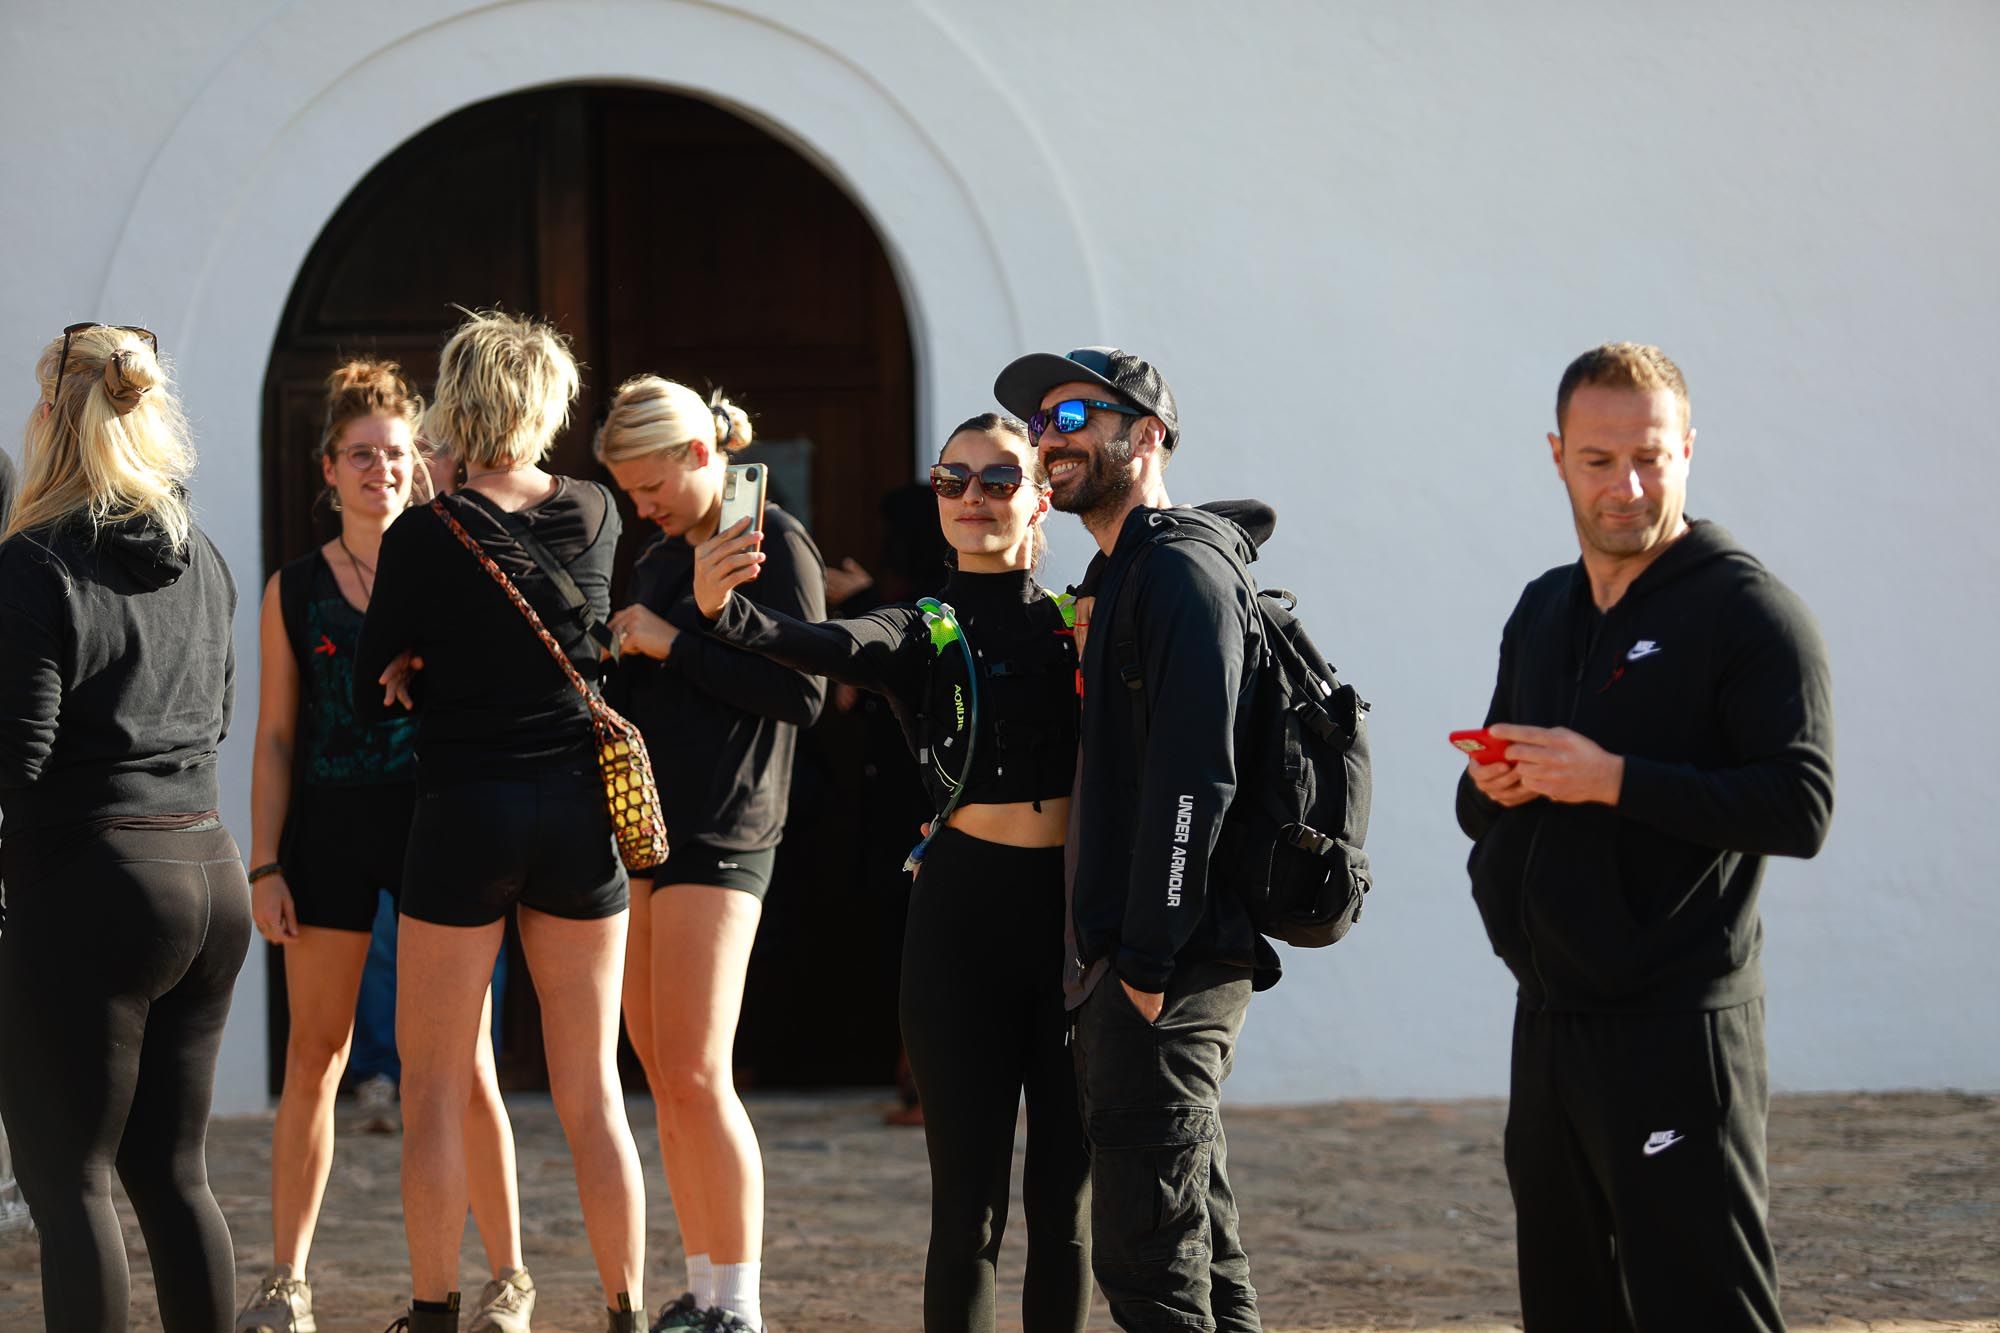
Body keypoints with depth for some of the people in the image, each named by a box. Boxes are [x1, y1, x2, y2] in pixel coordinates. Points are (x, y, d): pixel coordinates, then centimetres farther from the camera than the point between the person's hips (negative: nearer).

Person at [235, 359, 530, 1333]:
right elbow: (276, 738, 7)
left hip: (434, 815, -1)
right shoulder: (294, 589, 8)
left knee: (462, 1060, -2)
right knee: (313, 1053, 3)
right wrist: (264, 865, 1)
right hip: (329, 824, 1)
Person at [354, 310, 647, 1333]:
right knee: (591, 1091, 10)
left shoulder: (423, 536, -9)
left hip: (465, 815, -3)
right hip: (582, 810, 3)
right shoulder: (595, 516, 0)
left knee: (435, 1091, 6)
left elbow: (372, 698, -2)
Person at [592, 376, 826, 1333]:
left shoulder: (776, 543, -6)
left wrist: (670, 645, -13)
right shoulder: (658, 559, 17)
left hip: (720, 837, -8)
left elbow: (802, 693, -14)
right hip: (639, 824, 8)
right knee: (662, 1077, 7)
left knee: (697, 1076, -12)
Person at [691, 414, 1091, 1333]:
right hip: (964, 912, -1)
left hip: (1077, 913, 1)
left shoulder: (1084, 624, 11)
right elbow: (827, 649, -17)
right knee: (966, 1204, -3)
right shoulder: (921, 636, 5)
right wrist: (723, 611, -36)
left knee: (1064, 1203, 6)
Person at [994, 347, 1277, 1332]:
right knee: (1198, 1239, 15)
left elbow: (1193, 779, -21)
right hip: (1123, 957, 11)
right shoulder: (1117, 578, 20)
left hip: (1171, 963, -11)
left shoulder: (1182, 571, -12)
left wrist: (1149, 961, -23)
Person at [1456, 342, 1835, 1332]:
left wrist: (1614, 779, -21)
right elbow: (1483, 809, 22)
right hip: (1550, 1024, 8)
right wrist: (1490, 790, -2)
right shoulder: (1542, 612, 17)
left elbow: (1799, 807, -17)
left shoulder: (1749, 612, -7)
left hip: (1678, 1028, -8)